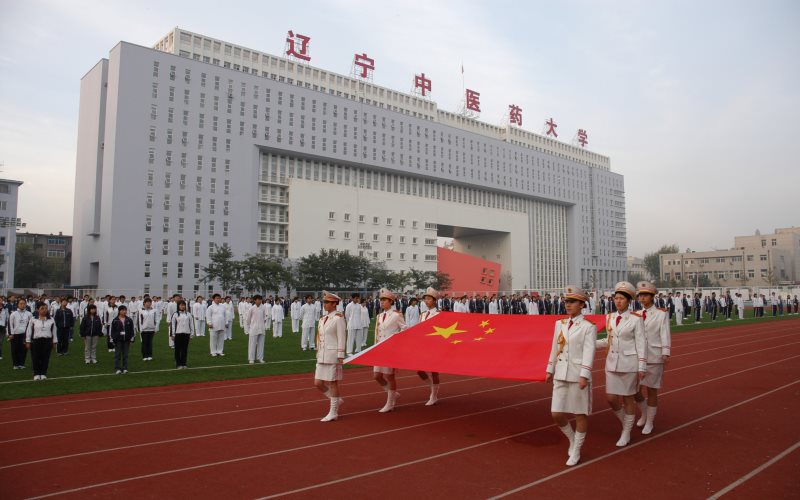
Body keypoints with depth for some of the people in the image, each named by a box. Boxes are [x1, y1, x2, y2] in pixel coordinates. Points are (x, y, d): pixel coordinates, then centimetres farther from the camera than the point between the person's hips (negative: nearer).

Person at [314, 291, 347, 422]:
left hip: (333, 355, -8)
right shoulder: (323, 318, 13)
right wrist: (318, 354, 16)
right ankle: (337, 400, 28)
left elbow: (342, 338, -12)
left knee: (332, 383, 0)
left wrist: (340, 357, -15)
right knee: (318, 383, 8)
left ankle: (333, 412, 12)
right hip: (322, 356, 8)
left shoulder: (338, 318, -10)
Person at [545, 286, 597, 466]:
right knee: (557, 414, 4)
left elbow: (589, 353, -14)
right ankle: (572, 439, 31)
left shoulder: (589, 327, -7)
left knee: (580, 414, 7)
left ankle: (576, 451, 23)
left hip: (578, 376, -5)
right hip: (560, 376, 5)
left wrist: (584, 376, -22)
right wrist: (550, 370, 17)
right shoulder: (559, 324, 9)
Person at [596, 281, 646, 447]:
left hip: (629, 363, -4)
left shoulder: (635, 319, -9)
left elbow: (640, 344, -9)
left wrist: (641, 367, -11)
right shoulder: (610, 318, 5)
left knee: (628, 398, 6)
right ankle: (625, 421, 31)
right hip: (612, 362, 5)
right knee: (611, 398, 3)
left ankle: (626, 433, 22)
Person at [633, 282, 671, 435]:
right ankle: (644, 413, 32)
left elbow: (665, 334, -9)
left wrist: (665, 353, -19)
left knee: (652, 391, 4)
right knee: (634, 390, 5)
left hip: (654, 357, -4)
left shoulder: (662, 314, -3)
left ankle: (649, 422, 19)